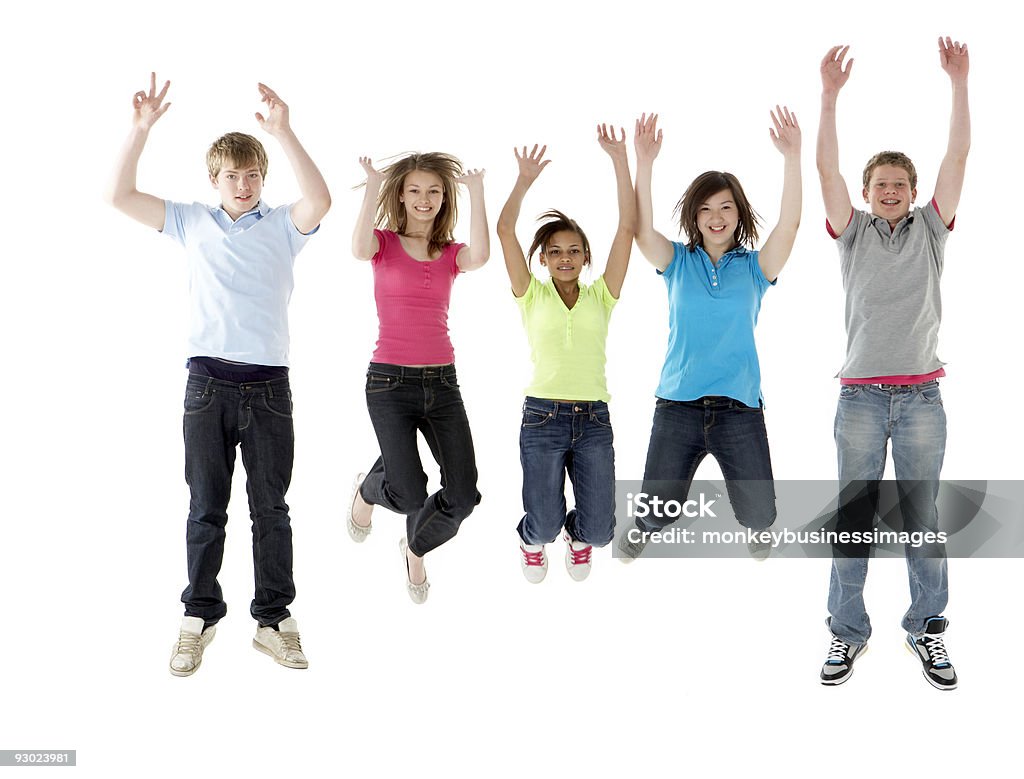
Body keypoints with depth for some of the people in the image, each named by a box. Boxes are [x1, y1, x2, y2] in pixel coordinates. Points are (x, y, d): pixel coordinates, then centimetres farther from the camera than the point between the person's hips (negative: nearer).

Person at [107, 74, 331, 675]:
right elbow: (120, 196, 4)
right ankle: (200, 616, 18)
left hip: (269, 385, -1)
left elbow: (320, 201, -16)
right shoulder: (193, 222, 11)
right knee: (207, 507, 7)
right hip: (208, 382, 1)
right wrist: (142, 128, -6)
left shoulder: (283, 225, 6)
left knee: (271, 508, 6)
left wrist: (283, 131, -22)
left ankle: (274, 619, 16)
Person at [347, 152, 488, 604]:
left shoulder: (450, 254, 10)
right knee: (409, 495, -16)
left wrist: (476, 191, -13)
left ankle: (415, 547, 27)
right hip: (391, 380, -3)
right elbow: (360, 249, -22)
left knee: (463, 495, -6)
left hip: (442, 381, 4)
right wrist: (373, 186, -18)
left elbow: (480, 256, -14)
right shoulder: (385, 243, 3)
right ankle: (367, 490, 24)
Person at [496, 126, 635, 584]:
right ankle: (532, 540, 33)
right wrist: (525, 179, -5)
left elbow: (627, 229, 0)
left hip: (593, 421, 1)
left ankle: (578, 535, 35)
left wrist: (620, 161, -4)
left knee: (599, 531, -2)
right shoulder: (532, 295, 6)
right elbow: (505, 230, -3)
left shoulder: (601, 296, 8)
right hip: (542, 417, -1)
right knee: (544, 525, -5)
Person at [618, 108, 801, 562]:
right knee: (656, 512, 3)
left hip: (740, 410, 0)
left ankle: (756, 534, 41)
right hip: (678, 407, 0)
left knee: (759, 515, 3)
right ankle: (639, 533, 40)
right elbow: (641, 230, -10)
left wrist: (792, 158, -23)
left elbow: (788, 226, -11)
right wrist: (644, 163, -22)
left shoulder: (754, 266, 5)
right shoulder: (678, 262, 7)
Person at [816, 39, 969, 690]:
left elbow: (958, 157, 2)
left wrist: (959, 83, -5)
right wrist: (830, 95, -13)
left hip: (921, 396, 1)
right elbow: (827, 169, -3)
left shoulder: (930, 230, 10)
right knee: (852, 515, 3)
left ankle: (927, 628, 17)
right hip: (861, 394, 0)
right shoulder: (853, 232, 8)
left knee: (923, 517, 5)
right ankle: (848, 631, 13)